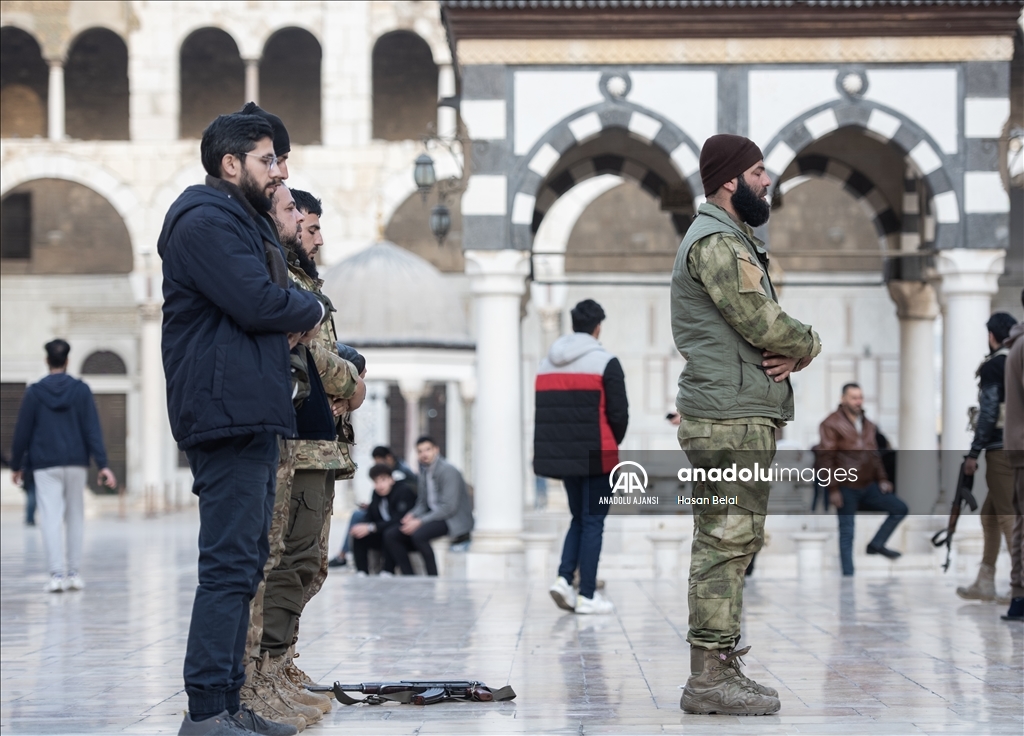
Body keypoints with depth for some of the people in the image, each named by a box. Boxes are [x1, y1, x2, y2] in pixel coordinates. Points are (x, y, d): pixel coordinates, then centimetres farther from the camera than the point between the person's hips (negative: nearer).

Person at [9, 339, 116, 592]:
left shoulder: (34, 392, 0)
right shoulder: (81, 390, 1)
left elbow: (22, 432, 2)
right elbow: (93, 429, -4)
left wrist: (16, 465, 12)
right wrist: (102, 464, -6)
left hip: (45, 466, -1)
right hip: (76, 463, 1)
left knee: (51, 519, -4)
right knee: (75, 518, 11)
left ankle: (56, 574, -13)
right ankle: (74, 573, 13)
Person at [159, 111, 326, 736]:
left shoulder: (242, 221, 24)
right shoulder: (205, 221, -11)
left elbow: (268, 301, 24)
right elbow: (256, 303, -21)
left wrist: (297, 318, 1)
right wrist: (312, 309, -2)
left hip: (252, 416, 11)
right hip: (228, 411, -11)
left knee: (245, 564, 12)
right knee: (230, 564, -13)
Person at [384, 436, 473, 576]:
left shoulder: (448, 470, -13)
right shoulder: (424, 471, 13)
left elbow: (449, 507, -21)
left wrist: (420, 521, -23)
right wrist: (412, 516, -6)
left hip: (455, 521, -9)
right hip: (434, 516, 9)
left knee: (418, 534, -35)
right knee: (390, 535, -5)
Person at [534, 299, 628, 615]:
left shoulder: (547, 363, 9)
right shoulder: (605, 362, -9)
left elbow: (543, 412, 8)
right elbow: (619, 413, -10)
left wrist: (561, 446, 12)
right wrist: (611, 445, 8)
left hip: (560, 456, 5)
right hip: (595, 457, -5)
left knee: (579, 518, 18)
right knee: (593, 523, 2)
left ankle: (564, 577, 1)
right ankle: (587, 596, 3)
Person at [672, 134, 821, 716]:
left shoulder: (737, 241, 22)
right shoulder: (717, 242, -12)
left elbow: (771, 324, 19)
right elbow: (765, 325, -19)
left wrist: (794, 352, -3)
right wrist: (809, 342, 1)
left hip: (745, 415, 11)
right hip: (732, 419, -11)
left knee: (727, 544, 11)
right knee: (728, 542, -11)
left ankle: (719, 670, 15)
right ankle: (711, 678, -10)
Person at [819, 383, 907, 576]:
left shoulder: (868, 425, 16)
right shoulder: (832, 424, -7)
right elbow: (827, 458, -12)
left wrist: (882, 479, 9)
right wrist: (833, 489, -17)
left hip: (868, 487, 6)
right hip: (846, 489, -6)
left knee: (899, 509, 0)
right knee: (847, 533, -4)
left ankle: (876, 545, 10)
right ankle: (848, 574, 1)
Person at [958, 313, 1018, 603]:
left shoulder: (993, 367, -7)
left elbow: (988, 413, -12)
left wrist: (973, 453, -9)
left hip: (1001, 447, -8)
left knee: (1008, 514, -8)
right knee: (989, 513, 14)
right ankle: (984, 583, 16)